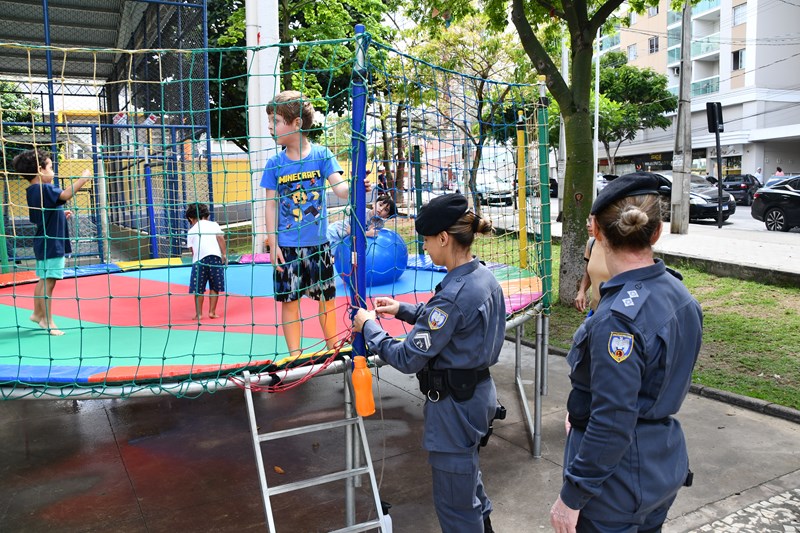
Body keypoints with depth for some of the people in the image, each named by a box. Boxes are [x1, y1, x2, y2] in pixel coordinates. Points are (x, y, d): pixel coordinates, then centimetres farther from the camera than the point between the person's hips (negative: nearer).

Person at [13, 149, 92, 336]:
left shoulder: (33, 191, 12)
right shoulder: (43, 189, -18)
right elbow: (66, 195, -35)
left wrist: (61, 215, 13)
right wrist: (83, 178, -24)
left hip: (44, 243, 10)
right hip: (51, 244, -10)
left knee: (43, 280, 19)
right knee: (49, 282, -4)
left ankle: (38, 313, 30)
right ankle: (47, 320, 3)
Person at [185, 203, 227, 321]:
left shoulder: (191, 231, 18)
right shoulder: (214, 224, 17)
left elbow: (192, 250, 13)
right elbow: (220, 238, 1)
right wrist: (224, 254, -1)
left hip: (199, 259, 0)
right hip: (215, 257, 0)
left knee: (198, 289, 8)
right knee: (214, 287, 11)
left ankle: (199, 314, 10)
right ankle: (212, 312, 12)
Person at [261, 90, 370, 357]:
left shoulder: (322, 154, -3)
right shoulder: (275, 164, 0)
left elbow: (339, 186, -12)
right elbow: (271, 205, 1)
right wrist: (273, 244, -5)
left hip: (318, 244, 0)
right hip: (287, 247, 1)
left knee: (326, 298, 10)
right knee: (289, 300, 5)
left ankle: (333, 348, 29)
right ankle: (295, 356, 18)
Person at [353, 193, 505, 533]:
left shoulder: (454, 294, -29)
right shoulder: (484, 277, 0)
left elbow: (408, 359, -25)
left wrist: (369, 327, -11)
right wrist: (403, 310, 10)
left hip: (455, 405, -10)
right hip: (478, 392, 10)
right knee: (467, 477, 32)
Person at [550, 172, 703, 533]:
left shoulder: (618, 317, -28)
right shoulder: (679, 294, -1)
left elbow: (612, 425, -26)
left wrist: (571, 496, -16)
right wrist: (583, 411, 12)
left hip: (619, 483, -8)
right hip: (666, 464, 8)